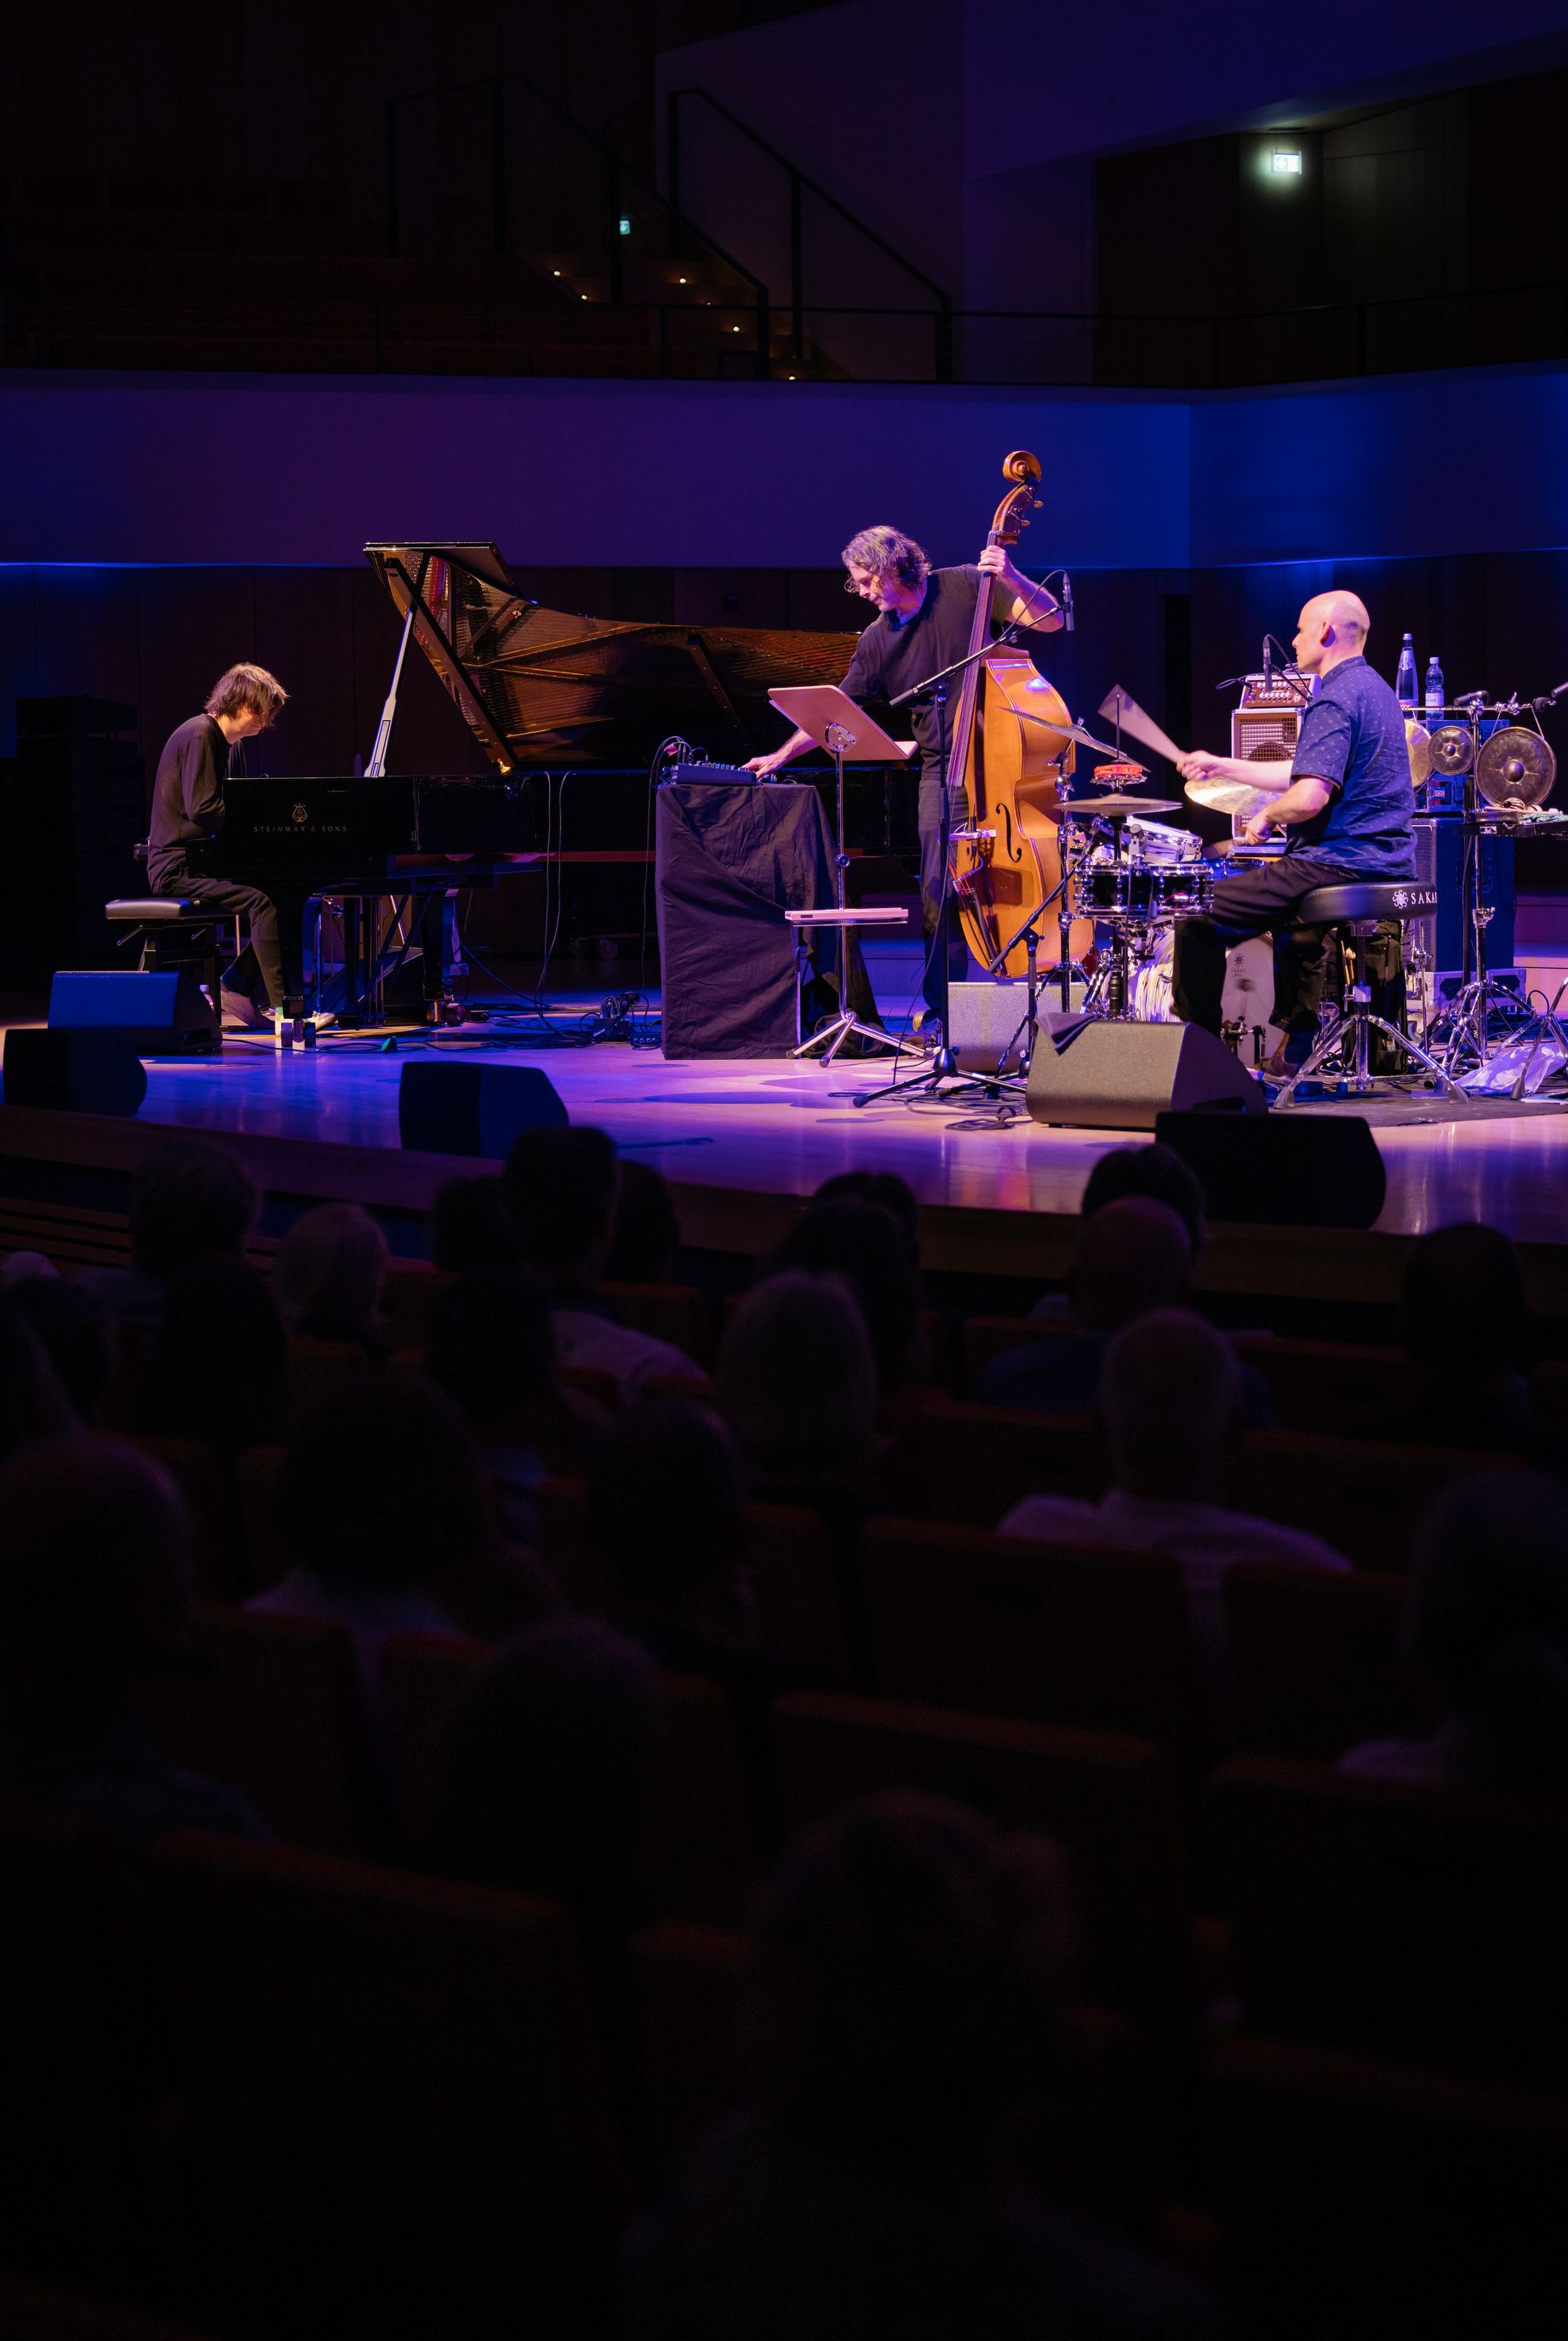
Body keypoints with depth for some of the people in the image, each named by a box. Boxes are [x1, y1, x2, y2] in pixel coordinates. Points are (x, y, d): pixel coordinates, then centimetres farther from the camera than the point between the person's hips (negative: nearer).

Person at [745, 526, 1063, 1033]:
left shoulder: (965, 587, -4)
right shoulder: (877, 641, 7)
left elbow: (1050, 619, -8)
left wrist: (1010, 579, -24)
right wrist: (781, 755, 15)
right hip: (942, 770, 4)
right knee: (939, 887, -2)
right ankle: (941, 1005, 7)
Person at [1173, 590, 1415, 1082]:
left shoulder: (1334, 701, -16)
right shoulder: (1374, 688, 16)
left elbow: (1309, 797, -27)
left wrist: (1266, 817, -6)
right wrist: (1223, 767, 25)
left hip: (1337, 866, -10)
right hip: (1389, 867, 10)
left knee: (1199, 920, -2)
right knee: (1294, 913, 39)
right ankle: (1296, 1052, 36)